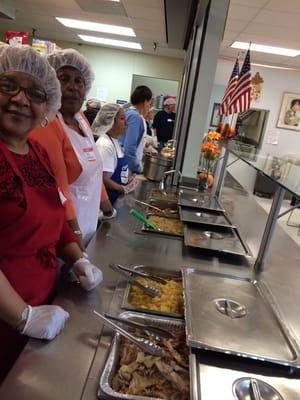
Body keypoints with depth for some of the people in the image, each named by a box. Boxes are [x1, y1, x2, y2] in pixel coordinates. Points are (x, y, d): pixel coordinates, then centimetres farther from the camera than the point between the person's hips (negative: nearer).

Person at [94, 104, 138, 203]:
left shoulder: (115, 141, 7)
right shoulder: (105, 145, -21)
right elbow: (104, 180, -24)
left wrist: (127, 182, 4)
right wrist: (125, 189, -15)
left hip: (115, 197, 9)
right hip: (106, 199, -9)